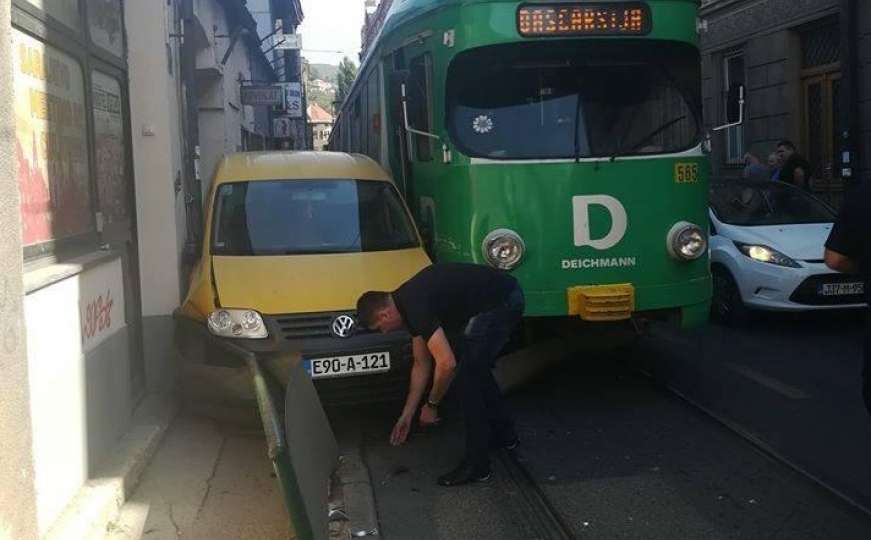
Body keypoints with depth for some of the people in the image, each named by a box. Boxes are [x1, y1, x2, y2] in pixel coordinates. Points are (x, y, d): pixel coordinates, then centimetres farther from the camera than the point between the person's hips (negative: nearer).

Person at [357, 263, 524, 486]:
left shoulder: (416, 307, -19)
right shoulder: (407, 304, 11)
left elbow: (446, 364, -23)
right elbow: (422, 364, 20)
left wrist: (431, 405, -6)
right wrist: (407, 414, 25)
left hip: (501, 301, -10)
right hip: (506, 297, 10)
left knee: (468, 375, -7)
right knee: (476, 369, 22)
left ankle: (476, 465, -1)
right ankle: (504, 434, 38)